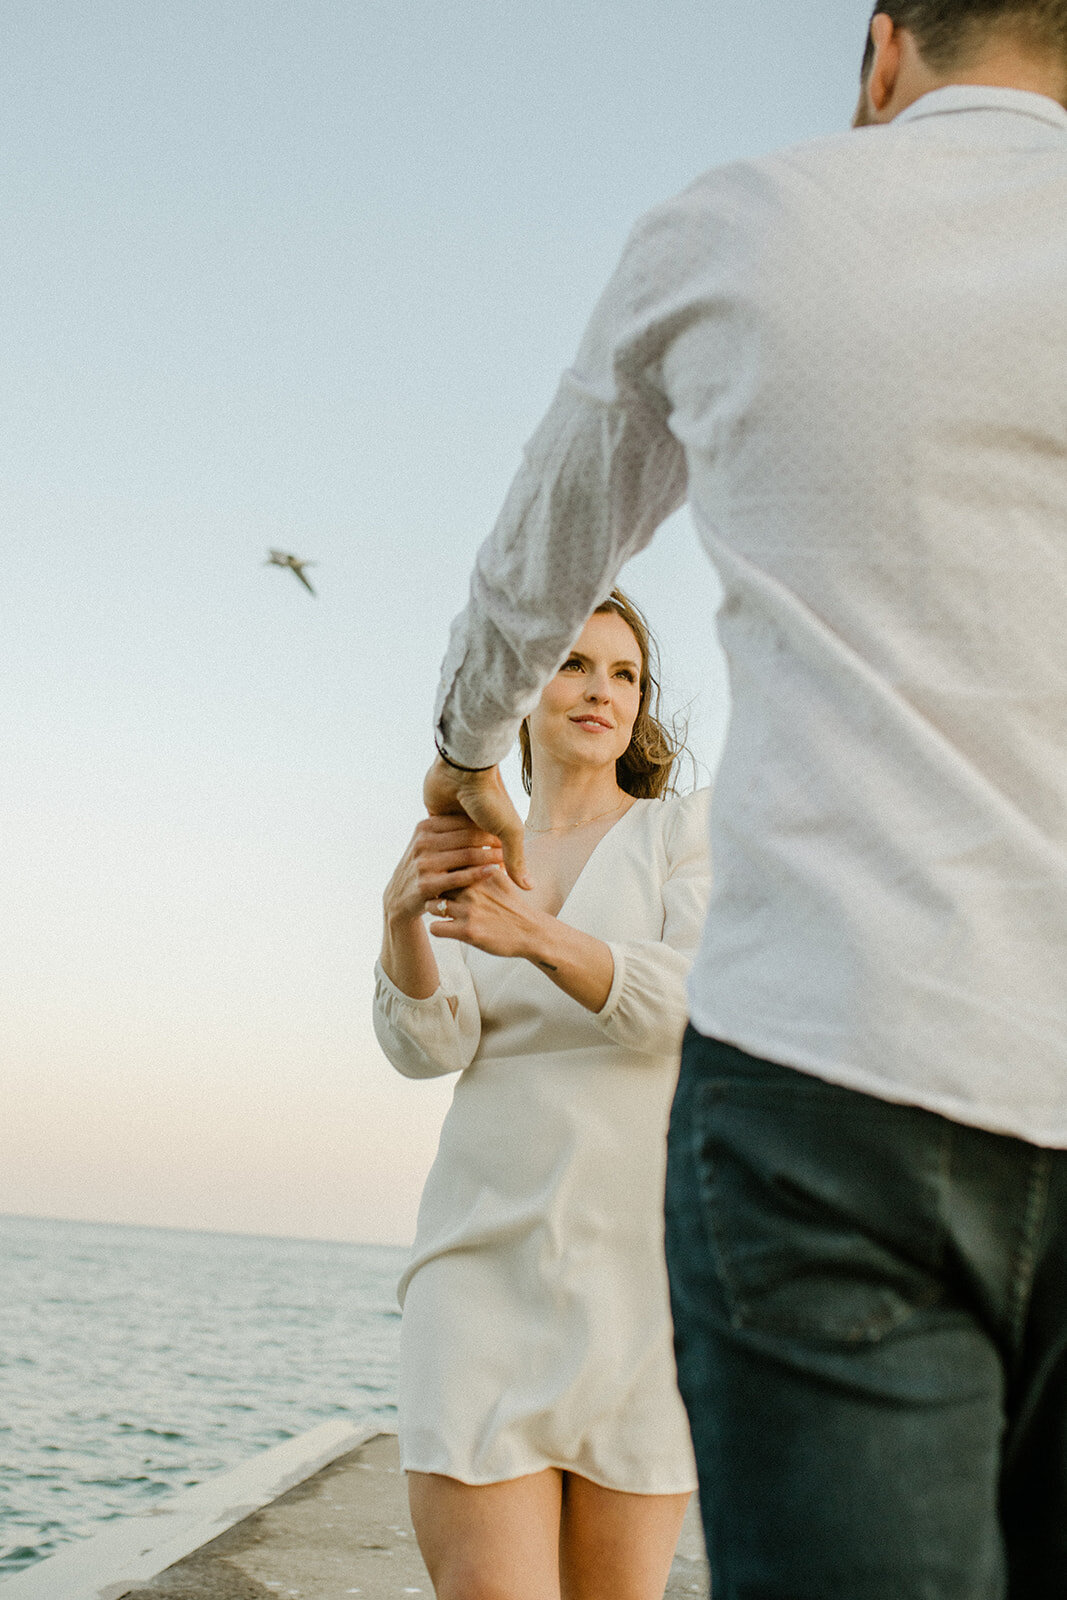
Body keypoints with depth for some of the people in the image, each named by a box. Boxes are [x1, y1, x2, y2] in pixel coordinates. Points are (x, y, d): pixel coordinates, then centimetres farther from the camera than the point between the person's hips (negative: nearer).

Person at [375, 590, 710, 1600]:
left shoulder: (690, 829, 6)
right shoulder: (470, 868, 15)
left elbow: (696, 1006, -12)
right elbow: (427, 1044, -3)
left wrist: (540, 937, -29)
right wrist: (403, 916, -25)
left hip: (644, 1252, -1)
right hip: (491, 1248, 2)